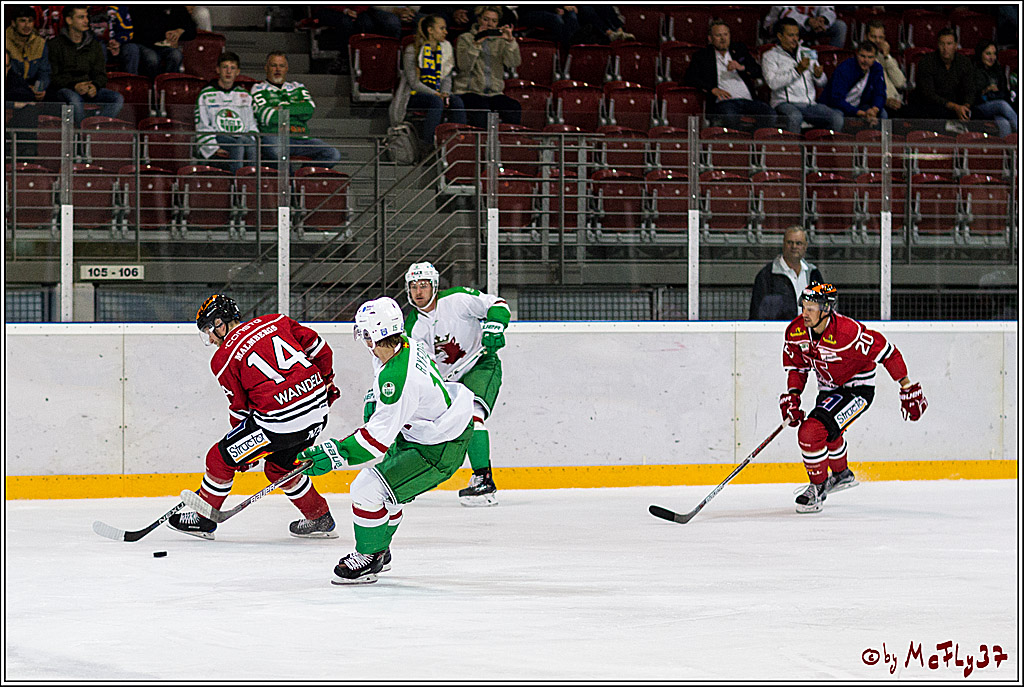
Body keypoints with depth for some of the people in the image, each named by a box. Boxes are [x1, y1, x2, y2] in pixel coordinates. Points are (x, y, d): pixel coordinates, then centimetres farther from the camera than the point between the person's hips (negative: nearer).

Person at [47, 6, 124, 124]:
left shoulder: (94, 44, 17)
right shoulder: (56, 44, 2)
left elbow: (101, 74, 15)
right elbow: (52, 76, -5)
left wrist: (95, 86, -9)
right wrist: (74, 86, -21)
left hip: (89, 89, 5)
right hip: (62, 89, -5)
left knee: (118, 98, -21)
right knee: (74, 99, -40)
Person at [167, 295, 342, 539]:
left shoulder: (223, 358, -1)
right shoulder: (275, 321, 11)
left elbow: (239, 408, 4)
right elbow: (318, 348, 12)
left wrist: (245, 454, 15)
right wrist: (327, 382, 28)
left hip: (281, 422, -7)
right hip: (318, 411, 7)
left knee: (221, 459, 10)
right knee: (279, 466, 29)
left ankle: (203, 519, 21)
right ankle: (320, 519, 36)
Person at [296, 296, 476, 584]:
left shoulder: (398, 378, -33)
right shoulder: (407, 344, -3)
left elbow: (380, 437, -32)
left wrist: (336, 454, -32)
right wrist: (374, 401, 15)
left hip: (438, 452, -11)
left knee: (368, 489, -12)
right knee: (384, 484, 24)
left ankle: (368, 560, 7)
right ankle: (379, 551, 41)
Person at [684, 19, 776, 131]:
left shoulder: (740, 50, 26)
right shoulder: (702, 55, 17)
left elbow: (758, 72, 18)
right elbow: (689, 78, 5)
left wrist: (741, 67, -4)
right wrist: (713, 89, -8)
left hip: (747, 100, 3)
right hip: (724, 101, -3)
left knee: (769, 113, -28)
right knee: (729, 116, -40)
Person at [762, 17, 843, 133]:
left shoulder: (806, 53, 23)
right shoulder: (770, 56, 8)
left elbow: (822, 84, 22)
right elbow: (773, 83, -10)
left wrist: (818, 75, -3)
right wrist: (797, 70, -16)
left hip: (810, 104, 4)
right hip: (785, 103, -4)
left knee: (837, 117, -23)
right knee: (794, 116, -40)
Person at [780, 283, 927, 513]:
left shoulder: (850, 332, -33)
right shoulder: (796, 331, -13)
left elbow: (887, 353, -24)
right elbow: (797, 366, 4)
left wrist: (909, 389, -18)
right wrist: (792, 396, -10)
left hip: (858, 388, -8)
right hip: (828, 388, 8)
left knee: (811, 431, -22)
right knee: (826, 435, 29)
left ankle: (817, 489, -4)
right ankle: (841, 475, 58)